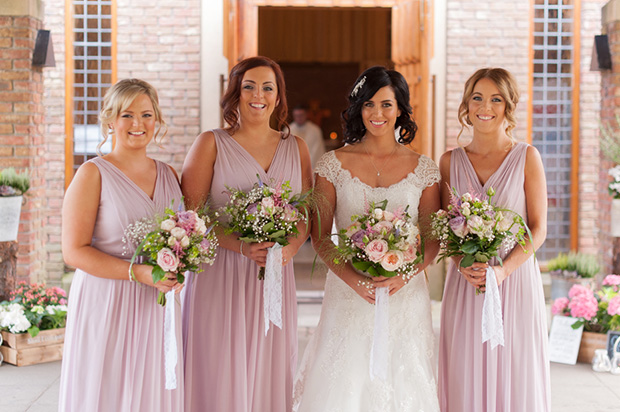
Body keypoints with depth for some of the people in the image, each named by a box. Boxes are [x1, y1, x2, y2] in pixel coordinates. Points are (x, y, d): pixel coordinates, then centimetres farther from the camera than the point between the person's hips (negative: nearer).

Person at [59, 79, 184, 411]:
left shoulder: (169, 175, 11)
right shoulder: (93, 174, -5)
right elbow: (74, 251, -11)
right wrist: (137, 272, -20)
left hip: (158, 308, 5)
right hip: (107, 306, -5)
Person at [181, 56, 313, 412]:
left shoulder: (296, 148, 13)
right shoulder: (211, 144, 2)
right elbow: (190, 214, -5)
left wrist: (291, 245, -10)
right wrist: (240, 246, -18)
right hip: (221, 279, -3)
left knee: (270, 376, 4)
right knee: (220, 380, -3)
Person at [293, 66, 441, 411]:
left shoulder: (423, 169, 4)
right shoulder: (334, 164, 2)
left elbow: (433, 240, 4)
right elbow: (320, 237, 1)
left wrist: (404, 275, -15)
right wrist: (353, 278, -15)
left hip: (406, 296, 1)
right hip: (348, 296, -1)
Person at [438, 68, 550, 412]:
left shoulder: (527, 157, 0)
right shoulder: (451, 161, 7)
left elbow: (538, 228, -2)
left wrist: (504, 269, -16)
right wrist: (463, 264, -12)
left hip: (516, 278, -2)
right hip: (465, 285, 2)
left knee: (515, 379, 2)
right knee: (466, 379, 4)